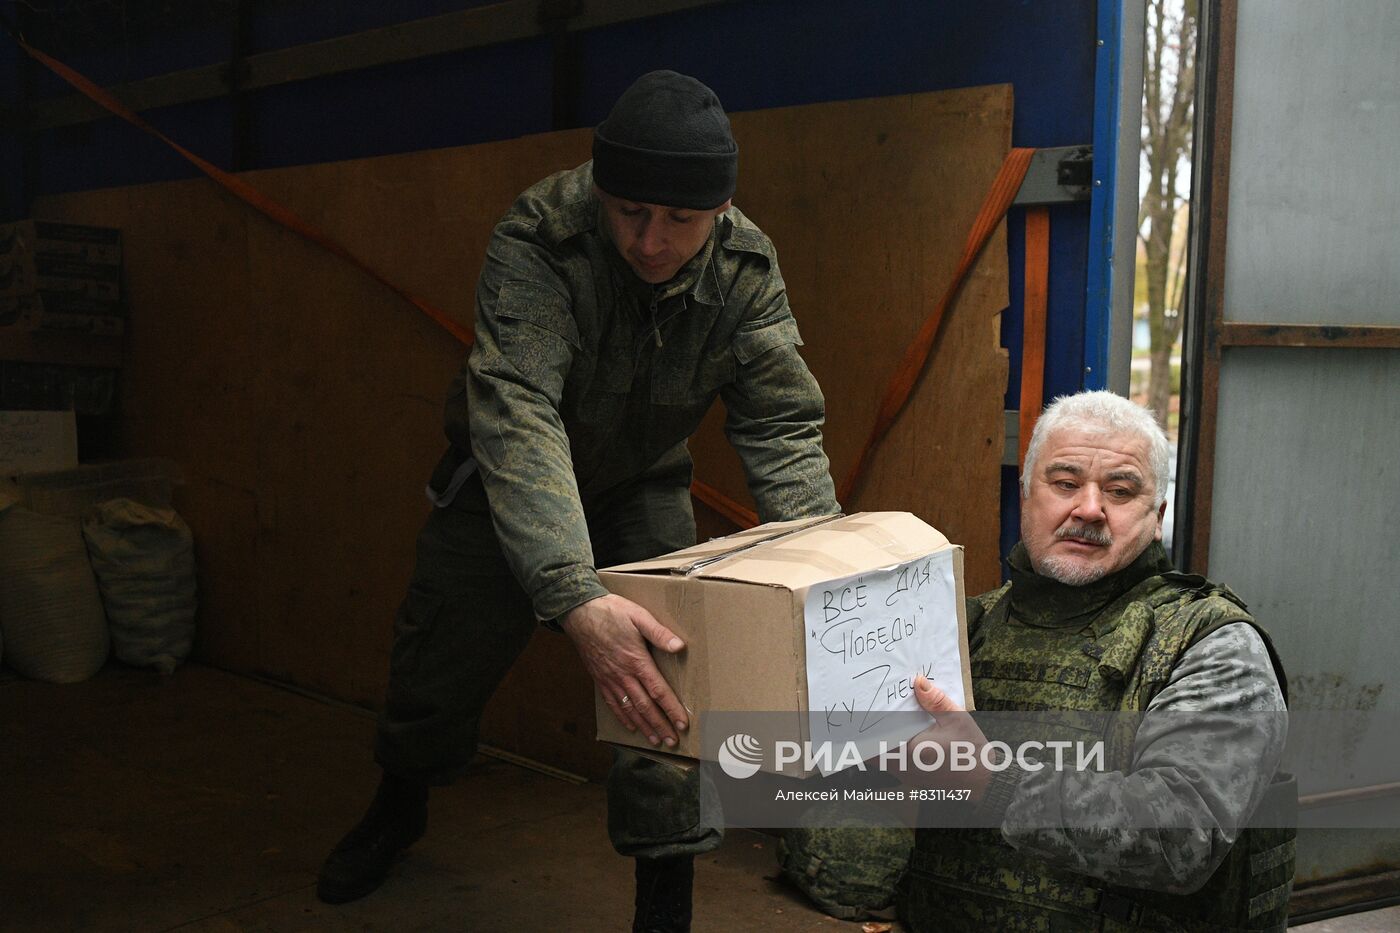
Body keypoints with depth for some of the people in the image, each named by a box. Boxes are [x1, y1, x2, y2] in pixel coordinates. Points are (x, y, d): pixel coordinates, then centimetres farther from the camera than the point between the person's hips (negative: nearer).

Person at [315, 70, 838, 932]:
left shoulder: (747, 270, -23)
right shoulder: (538, 239, -35)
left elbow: (783, 426, -21)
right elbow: (517, 413, -46)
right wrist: (574, 597, -59)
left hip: (640, 483, 2)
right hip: (509, 478, -1)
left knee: (667, 681, -9)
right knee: (442, 666, 10)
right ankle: (401, 807, 43)